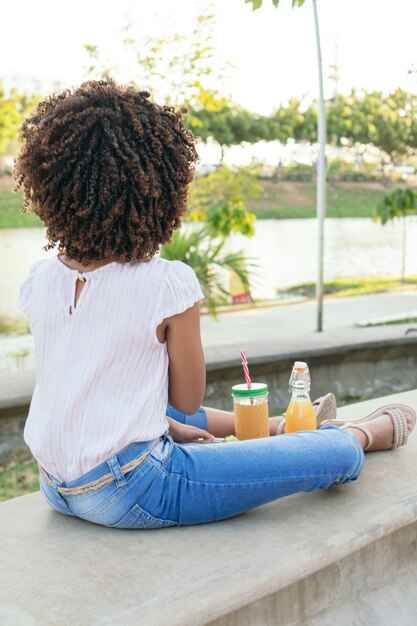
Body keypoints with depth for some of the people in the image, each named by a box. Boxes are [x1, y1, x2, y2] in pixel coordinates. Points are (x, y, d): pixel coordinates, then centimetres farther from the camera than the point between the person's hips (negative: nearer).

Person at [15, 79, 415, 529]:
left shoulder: (39, 279, -1)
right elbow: (188, 400, -6)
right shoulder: (168, 283, -20)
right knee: (340, 455, 1)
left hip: (58, 490, 8)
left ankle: (282, 428, 52)